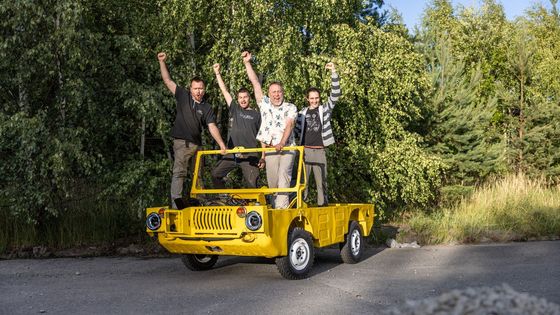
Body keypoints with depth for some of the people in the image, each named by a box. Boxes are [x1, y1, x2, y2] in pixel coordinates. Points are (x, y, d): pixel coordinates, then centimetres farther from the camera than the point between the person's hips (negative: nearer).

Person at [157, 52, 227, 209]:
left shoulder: (207, 108, 8)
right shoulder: (183, 96, 5)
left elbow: (212, 127, -1)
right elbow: (167, 81, 4)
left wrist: (222, 144, -14)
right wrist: (162, 62, -4)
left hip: (197, 144, 4)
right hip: (182, 143, -4)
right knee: (179, 172, -15)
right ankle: (175, 203, -23)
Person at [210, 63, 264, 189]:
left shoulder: (256, 114, 7)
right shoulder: (234, 109, 12)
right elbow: (224, 91, 9)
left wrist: (263, 156, -1)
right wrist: (217, 73, 4)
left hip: (250, 156, -3)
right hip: (231, 154, 3)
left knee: (252, 183, -8)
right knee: (215, 174, -1)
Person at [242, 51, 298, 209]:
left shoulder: (291, 108, 3)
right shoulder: (265, 104, 12)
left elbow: (289, 125, -12)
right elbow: (255, 83, 9)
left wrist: (282, 143, -27)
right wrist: (247, 63, 6)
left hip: (287, 148, -3)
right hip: (270, 148, 3)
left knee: (284, 174, -17)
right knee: (272, 179, 0)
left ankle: (282, 206, -23)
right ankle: (275, 205, 11)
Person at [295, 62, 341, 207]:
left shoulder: (325, 109, 6)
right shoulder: (302, 113, 12)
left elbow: (335, 94, -5)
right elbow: (297, 129, 19)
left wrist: (333, 72, -12)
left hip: (319, 151, -1)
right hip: (305, 150, 1)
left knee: (321, 180, 0)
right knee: (303, 180, 2)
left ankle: (323, 204, 4)